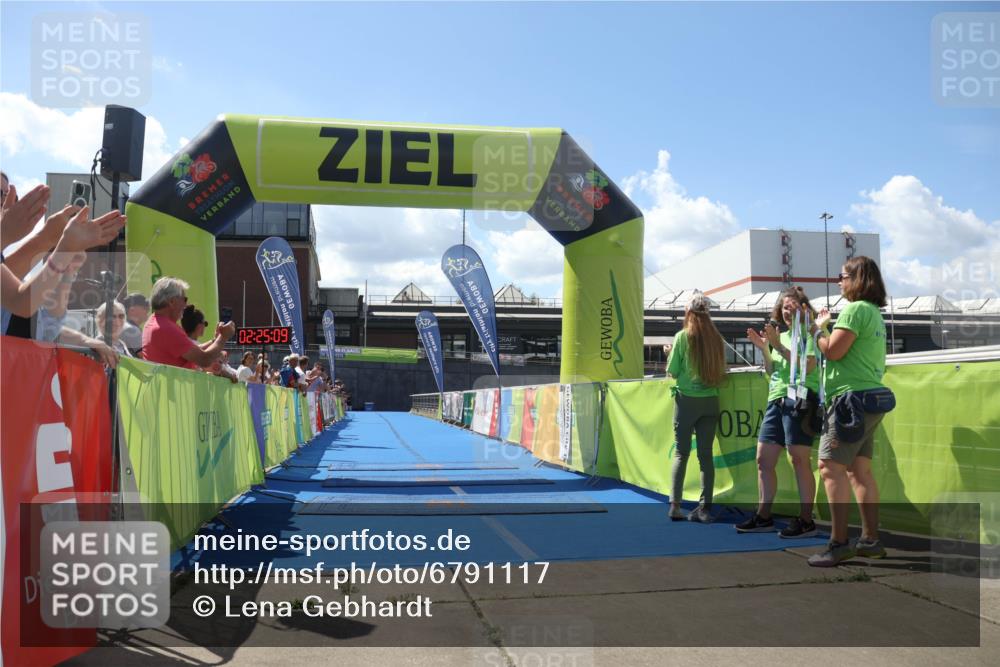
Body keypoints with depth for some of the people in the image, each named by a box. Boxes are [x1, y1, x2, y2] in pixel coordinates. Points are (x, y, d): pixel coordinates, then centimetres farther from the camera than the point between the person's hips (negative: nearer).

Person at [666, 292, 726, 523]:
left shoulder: (683, 336, -7)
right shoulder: (716, 337, 2)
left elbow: (672, 371, -4)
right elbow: (721, 370, 11)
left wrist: (672, 354, 14)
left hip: (687, 399, -2)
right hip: (709, 400, 3)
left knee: (680, 453, 5)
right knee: (706, 454, 4)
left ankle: (675, 505, 1)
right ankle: (704, 507, 3)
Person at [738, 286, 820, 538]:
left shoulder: (810, 332, -2)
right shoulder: (781, 335, 20)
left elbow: (807, 366, -16)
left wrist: (778, 345, -17)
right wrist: (764, 348, 7)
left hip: (799, 399, -8)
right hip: (776, 401, 8)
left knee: (799, 460, -8)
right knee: (763, 459, 7)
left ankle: (806, 521, -2)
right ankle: (763, 517, 15)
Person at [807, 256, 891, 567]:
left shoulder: (855, 309, -12)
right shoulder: (874, 312, 21)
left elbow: (833, 351, -17)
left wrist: (817, 328, 0)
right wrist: (826, 327, 19)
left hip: (853, 398, -11)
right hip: (868, 396, 11)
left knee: (830, 466, -12)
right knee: (859, 470, 11)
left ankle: (839, 543, -14)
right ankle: (871, 540, 15)